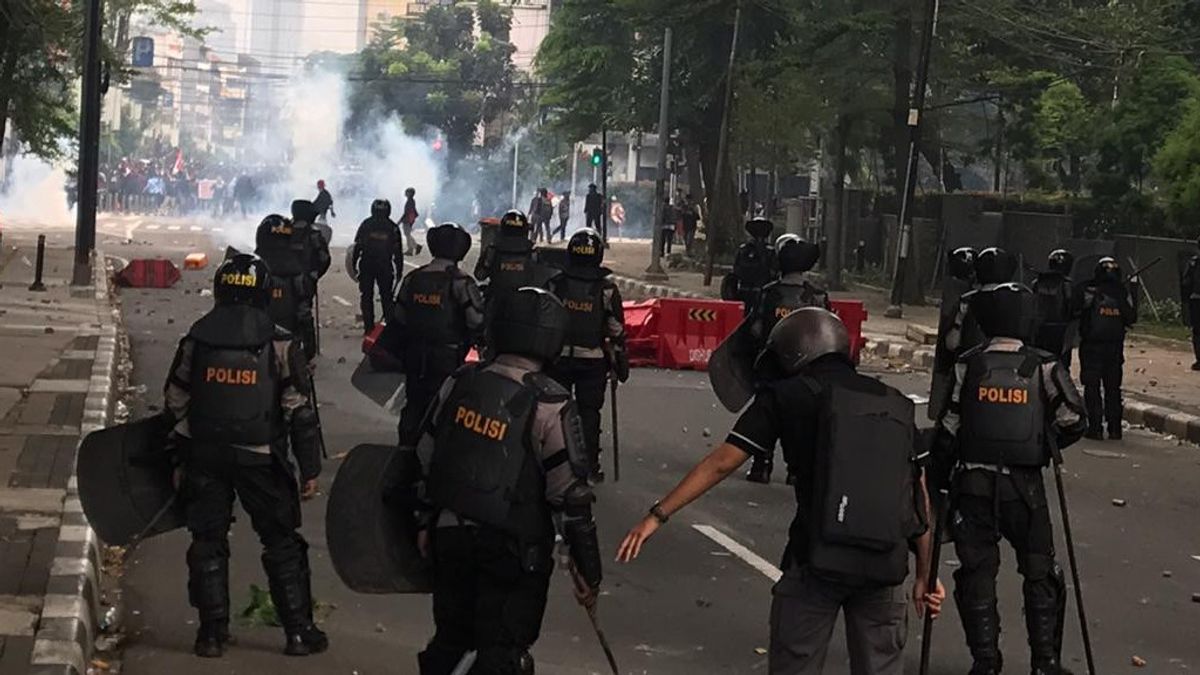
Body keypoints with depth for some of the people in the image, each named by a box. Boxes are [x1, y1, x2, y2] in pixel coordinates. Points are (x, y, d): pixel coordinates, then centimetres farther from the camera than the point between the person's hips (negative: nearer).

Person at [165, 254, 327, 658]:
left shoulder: (196, 340, 2)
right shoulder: (280, 344, -6)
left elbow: (175, 405, 7)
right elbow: (300, 412, -6)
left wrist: (178, 459, 16)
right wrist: (310, 468, 0)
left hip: (204, 458, 2)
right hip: (261, 460, -2)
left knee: (208, 542, 11)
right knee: (282, 544, 8)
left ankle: (212, 632, 11)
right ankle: (299, 632, 9)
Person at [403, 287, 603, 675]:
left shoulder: (458, 384, -2)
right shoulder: (549, 406, -18)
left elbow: (425, 460, 7)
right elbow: (571, 497, -16)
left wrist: (425, 523, 21)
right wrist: (588, 570, -7)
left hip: (451, 537, 5)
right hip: (512, 552, -5)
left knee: (450, 641, 21)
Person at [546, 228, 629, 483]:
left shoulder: (555, 284, -4)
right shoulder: (607, 290, -7)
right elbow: (616, 331, -4)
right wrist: (620, 363, 5)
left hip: (558, 358, 1)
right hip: (593, 361, -1)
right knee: (589, 412, 7)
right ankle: (590, 467, 8)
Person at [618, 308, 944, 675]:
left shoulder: (785, 395, 5)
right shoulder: (897, 406, 15)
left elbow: (720, 464, 1)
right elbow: (921, 498, 12)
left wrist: (657, 516, 5)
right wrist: (926, 575, 17)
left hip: (817, 560, -3)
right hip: (886, 566, 3)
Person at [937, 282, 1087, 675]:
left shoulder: (967, 365, -2)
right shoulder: (1043, 367, -2)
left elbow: (947, 428, -4)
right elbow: (1073, 420, -7)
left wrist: (953, 456, 13)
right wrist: (1044, 446, 11)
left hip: (973, 484, 0)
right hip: (1025, 485, 0)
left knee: (977, 572, 8)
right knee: (1040, 573, 14)